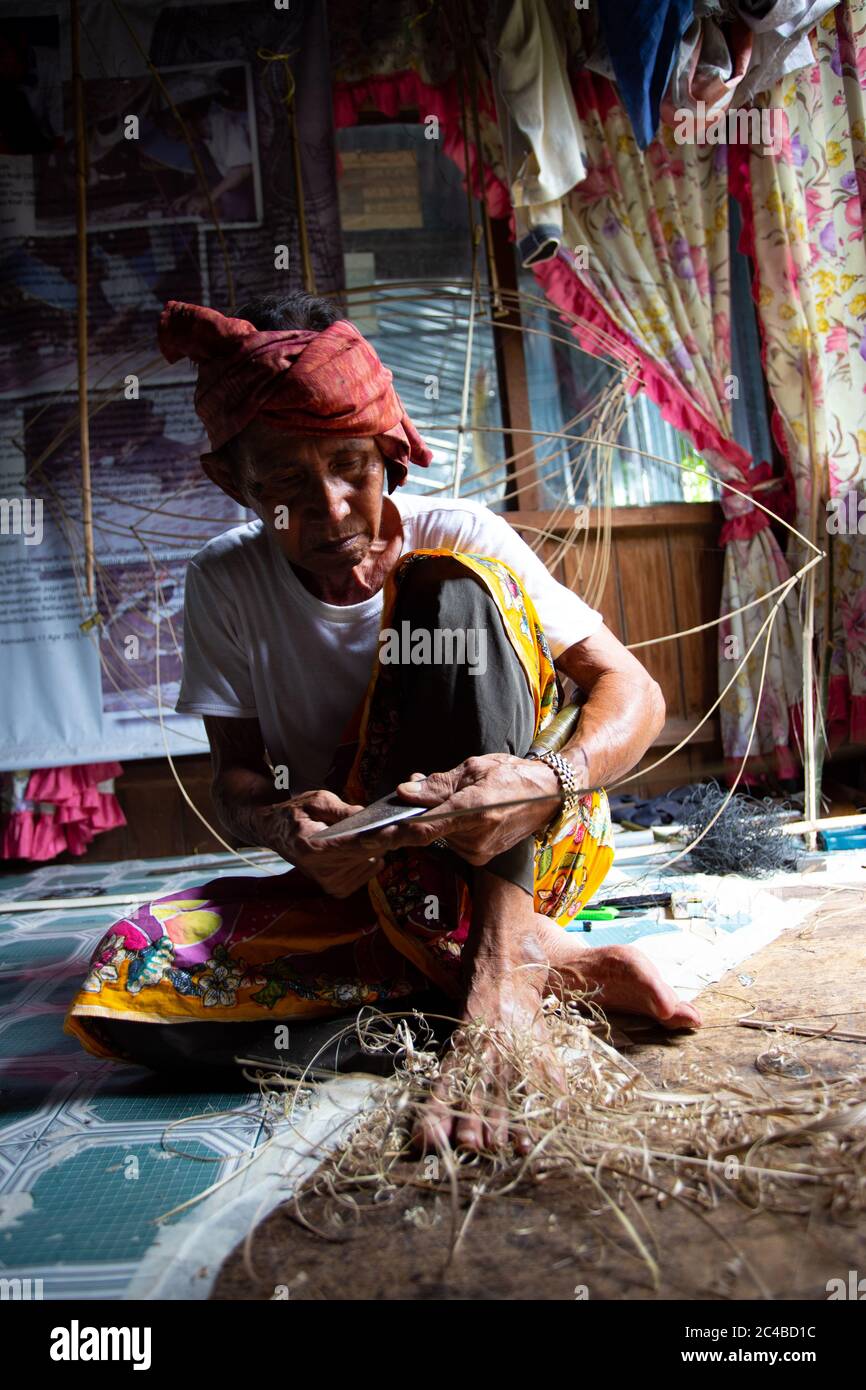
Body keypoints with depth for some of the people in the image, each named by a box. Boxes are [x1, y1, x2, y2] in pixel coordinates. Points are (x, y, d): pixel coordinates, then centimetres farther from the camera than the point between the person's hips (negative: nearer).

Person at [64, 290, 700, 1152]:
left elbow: (633, 691, -11)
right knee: (125, 978, -26)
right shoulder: (224, 585, -3)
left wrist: (551, 782, -34)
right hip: (349, 880, 3)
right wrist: (278, 825, -28)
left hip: (512, 857, -2)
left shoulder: (458, 540, -8)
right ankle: (545, 963, -23)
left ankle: (501, 964, -33)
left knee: (447, 585, -23)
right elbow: (235, 777, -2)